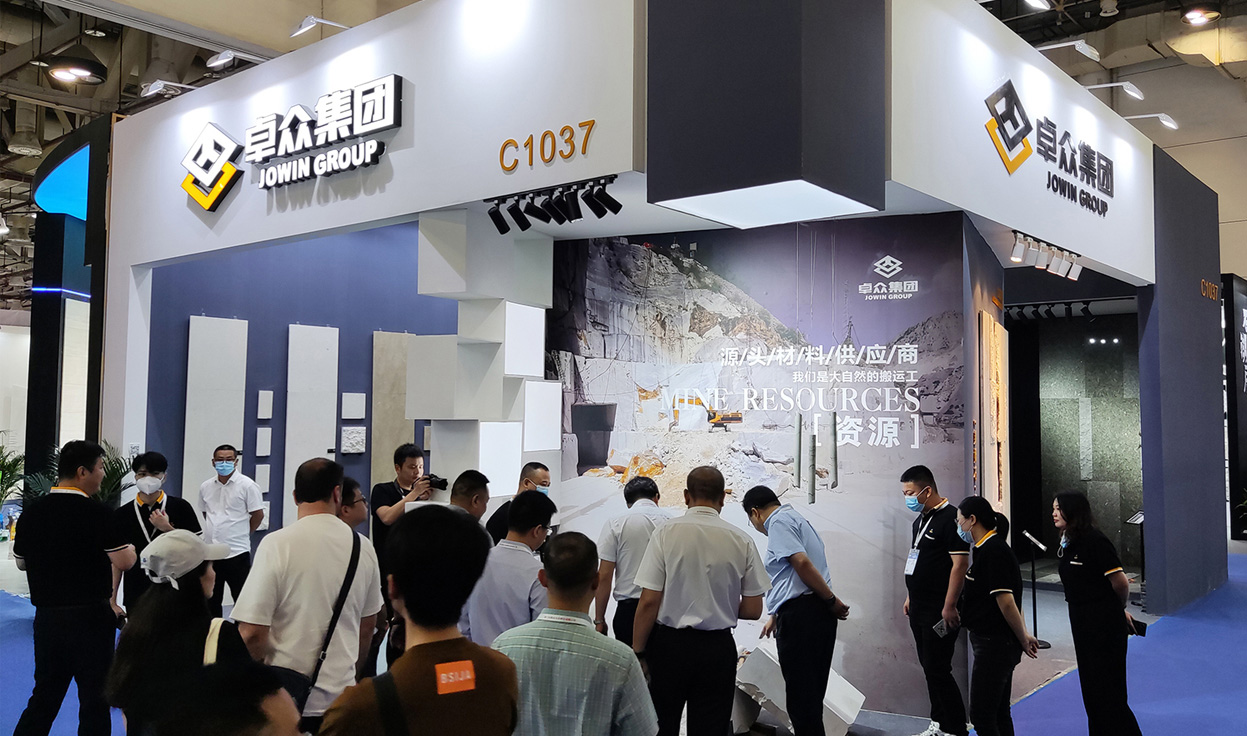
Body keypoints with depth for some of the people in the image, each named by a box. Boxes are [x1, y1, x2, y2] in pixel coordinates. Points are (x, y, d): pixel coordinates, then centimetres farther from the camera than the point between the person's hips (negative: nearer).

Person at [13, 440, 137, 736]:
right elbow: (124, 562, -16)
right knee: (94, 698, 6)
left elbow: (21, 562, 13)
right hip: (90, 615, -5)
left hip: (47, 615, 5)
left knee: (44, 696, 18)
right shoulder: (97, 512, -16)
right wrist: (131, 548, 4)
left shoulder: (31, 512, 1)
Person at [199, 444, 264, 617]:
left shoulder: (247, 485, -8)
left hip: (237, 552, -5)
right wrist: (215, 532, 13)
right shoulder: (205, 487, 8)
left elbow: (258, 514, -5)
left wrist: (241, 533, 4)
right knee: (210, 601, 15)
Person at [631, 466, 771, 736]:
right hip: (718, 649, 1)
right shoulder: (742, 540, -3)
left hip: (670, 645, -1)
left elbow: (649, 602, -11)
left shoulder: (666, 532, -9)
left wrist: (638, 653, -2)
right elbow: (753, 610, 0)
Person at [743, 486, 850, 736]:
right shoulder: (795, 518, 24)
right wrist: (775, 616, 36)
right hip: (818, 614, 10)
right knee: (812, 692, 15)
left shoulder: (779, 521, -7)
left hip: (800, 615, -10)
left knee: (800, 691, -4)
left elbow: (802, 563, -21)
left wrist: (831, 600, -14)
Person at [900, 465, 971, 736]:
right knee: (929, 667, 14)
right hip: (919, 611, 9)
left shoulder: (950, 518, -15)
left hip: (939, 612, -9)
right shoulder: (920, 520, 14)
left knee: (937, 669, -6)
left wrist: (949, 607, -21)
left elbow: (960, 564, -20)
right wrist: (910, 597, 20)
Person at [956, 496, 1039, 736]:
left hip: (994, 645, -11)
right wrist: (1024, 635, 16)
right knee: (998, 714, 16)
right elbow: (1007, 601, 18)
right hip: (998, 644, 11)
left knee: (981, 716, -5)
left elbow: (1006, 602, -22)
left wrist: (1023, 640, -12)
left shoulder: (993, 552, -19)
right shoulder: (987, 548, 14)